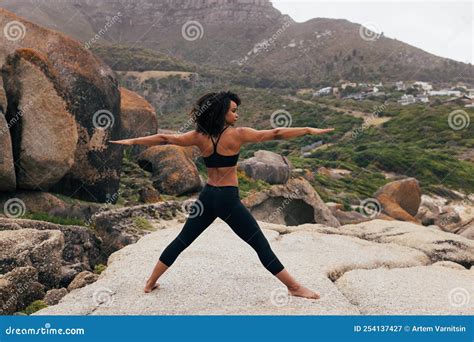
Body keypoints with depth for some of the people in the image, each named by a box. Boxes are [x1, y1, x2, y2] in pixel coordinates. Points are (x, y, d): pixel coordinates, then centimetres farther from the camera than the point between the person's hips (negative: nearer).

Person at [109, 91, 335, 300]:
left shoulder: (199, 136, 1)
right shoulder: (237, 134, -12)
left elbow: (164, 139, 7)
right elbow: (275, 134, -11)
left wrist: (132, 141, 19)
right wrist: (309, 130, -5)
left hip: (207, 196, 5)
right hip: (229, 199, -5)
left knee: (181, 241, 19)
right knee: (261, 245, 3)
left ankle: (150, 283, 29)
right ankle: (294, 287, 10)